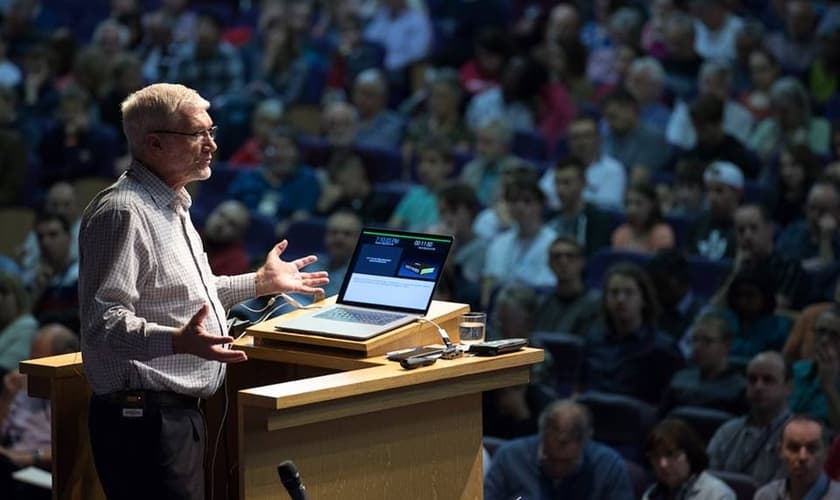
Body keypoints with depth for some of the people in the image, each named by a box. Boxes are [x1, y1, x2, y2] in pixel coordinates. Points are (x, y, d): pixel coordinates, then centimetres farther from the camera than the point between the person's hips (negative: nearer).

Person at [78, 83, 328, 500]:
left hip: (179, 411, 11)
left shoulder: (172, 207, 18)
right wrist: (177, 341, -38)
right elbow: (104, 321, -25)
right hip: (143, 414, -11)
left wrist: (261, 282, 32)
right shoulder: (122, 212, -17)